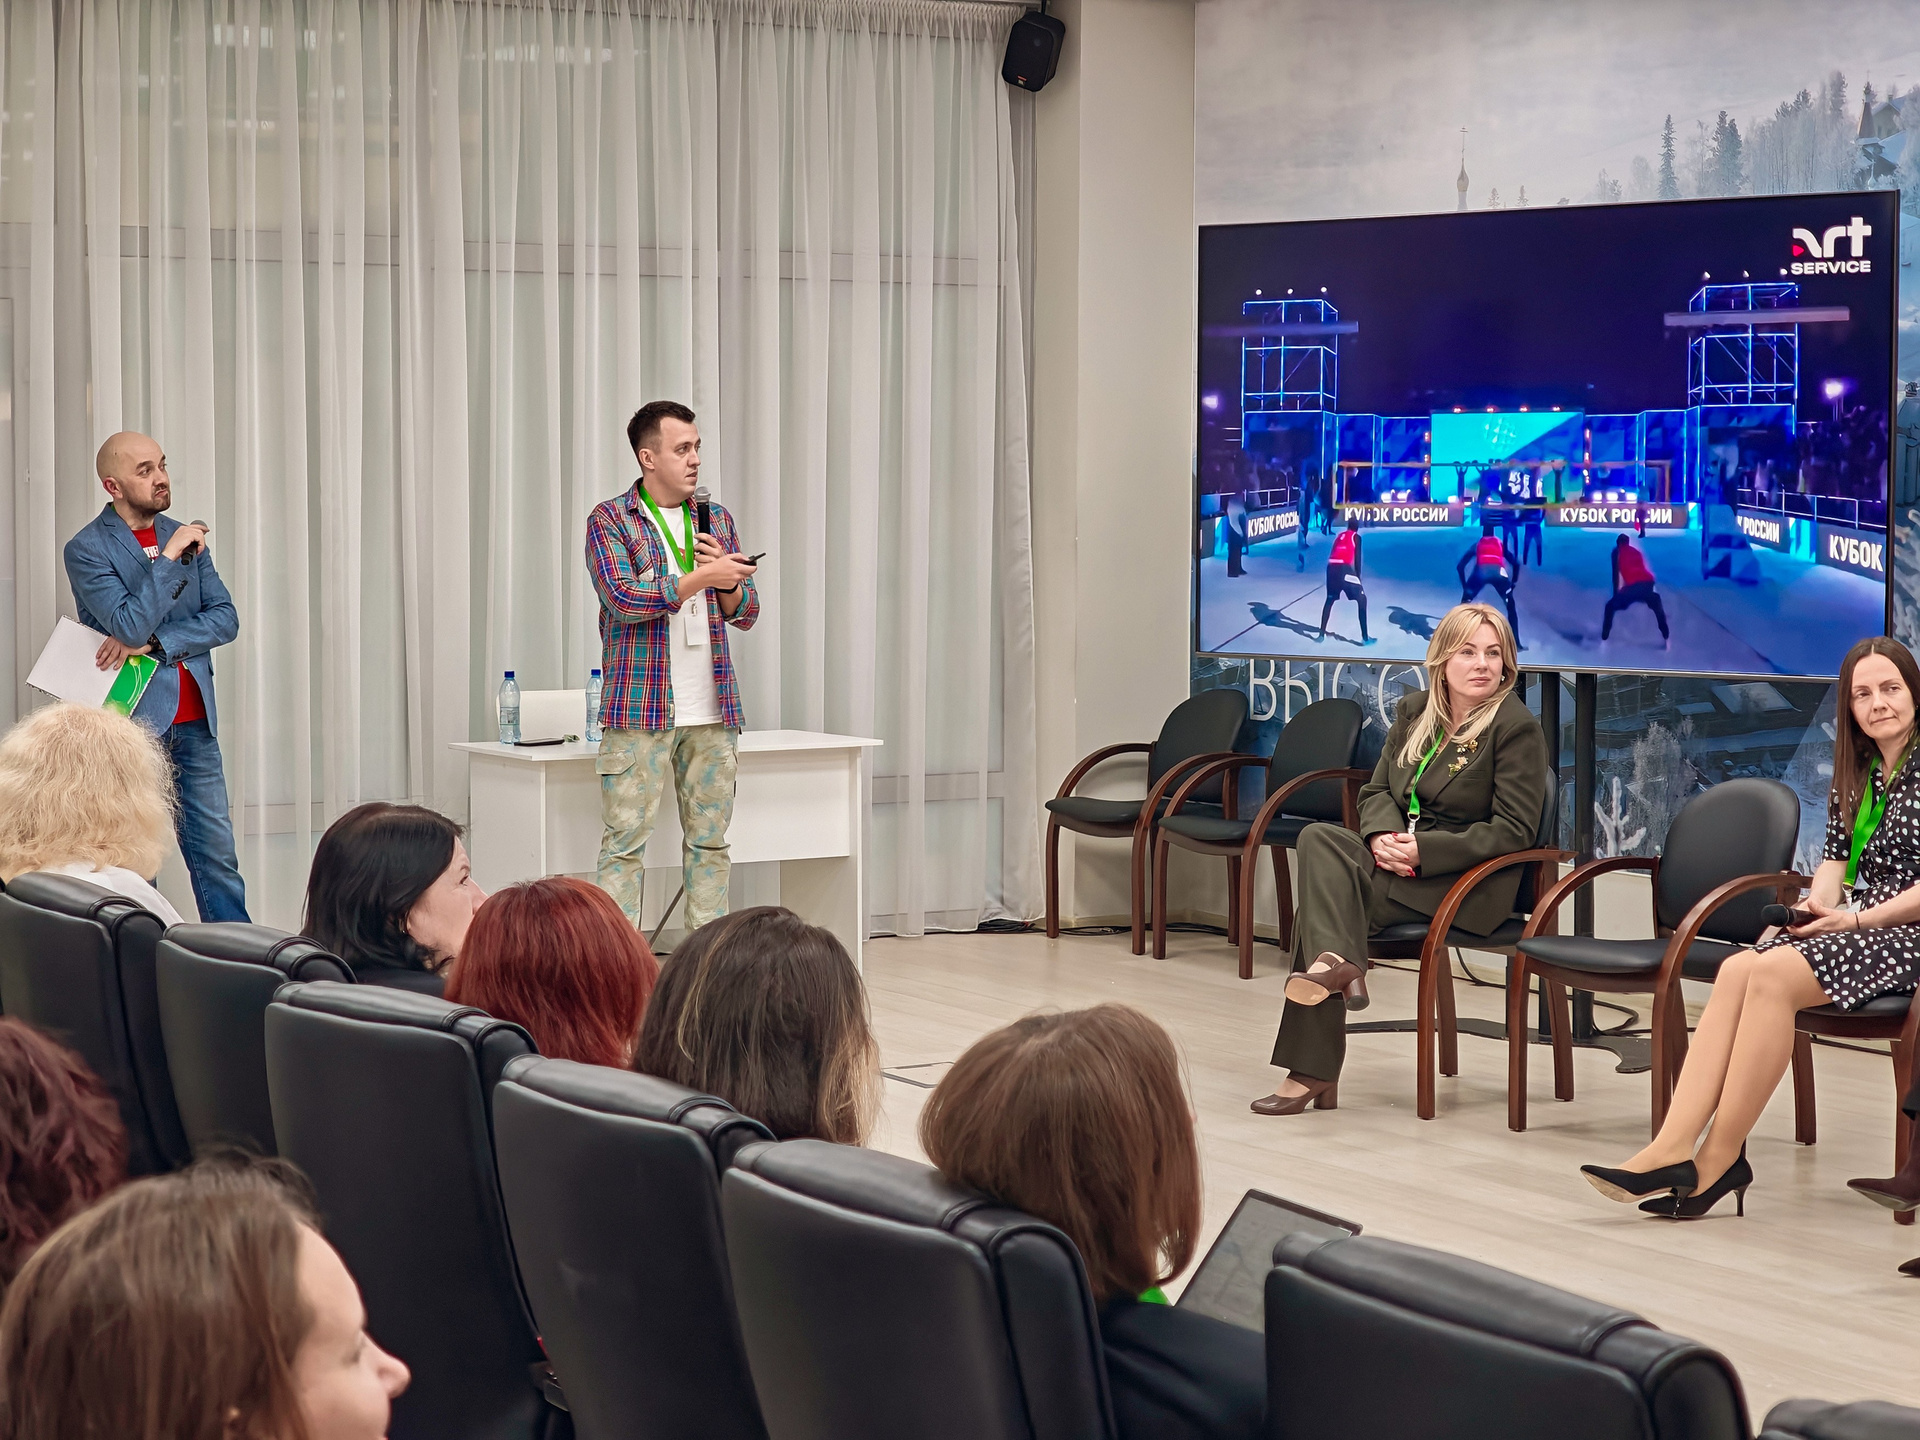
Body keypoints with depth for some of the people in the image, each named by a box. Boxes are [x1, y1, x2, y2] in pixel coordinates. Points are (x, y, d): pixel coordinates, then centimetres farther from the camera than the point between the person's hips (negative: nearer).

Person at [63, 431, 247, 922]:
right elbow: (130, 625, -18)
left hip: (193, 721, 5)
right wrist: (170, 556, -17)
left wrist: (153, 643, -11)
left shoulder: (185, 537, 10)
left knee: (217, 856, 5)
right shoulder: (87, 550, -7)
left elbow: (225, 619, 2)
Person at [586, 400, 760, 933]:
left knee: (709, 840, 6)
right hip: (640, 708, -5)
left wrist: (726, 580, -6)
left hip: (712, 710, 5)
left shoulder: (717, 518, 15)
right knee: (625, 841, -7)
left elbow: (746, 613, 15)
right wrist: (701, 577, -16)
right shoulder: (610, 520, -1)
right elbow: (623, 599, -15)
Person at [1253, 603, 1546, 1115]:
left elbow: (1513, 831, -12)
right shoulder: (1414, 712, 12)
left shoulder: (1516, 728, -7)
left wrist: (1421, 851, -19)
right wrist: (1383, 836, -9)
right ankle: (1335, 962, -34)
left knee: (1322, 893, -23)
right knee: (1319, 838, -22)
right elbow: (1376, 790, 15)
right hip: (1401, 858, 7)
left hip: (1471, 883, -7)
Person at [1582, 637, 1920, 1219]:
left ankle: (1719, 1160, -28)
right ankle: (1672, 1148, -35)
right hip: (1854, 926, 7)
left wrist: (1857, 919, -15)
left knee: (1772, 974, -30)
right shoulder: (1854, 776, 19)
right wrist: (1820, 903, -4)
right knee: (1737, 970, -22)